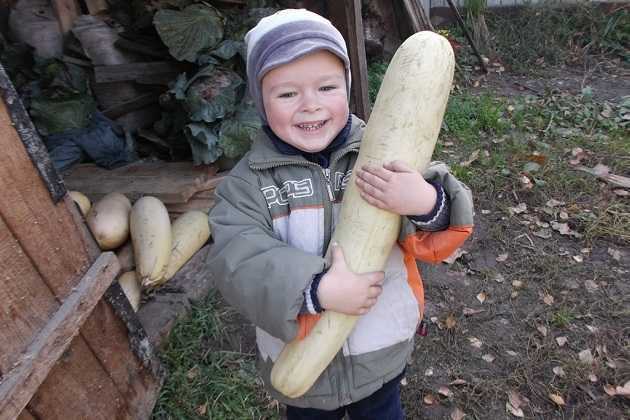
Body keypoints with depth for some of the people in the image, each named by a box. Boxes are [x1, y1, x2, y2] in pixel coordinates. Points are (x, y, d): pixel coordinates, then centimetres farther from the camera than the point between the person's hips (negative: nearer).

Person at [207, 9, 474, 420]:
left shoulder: (381, 156, -14)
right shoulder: (248, 181, -14)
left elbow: (434, 243, -17)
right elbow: (236, 260, -23)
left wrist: (427, 204, -39)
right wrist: (320, 289, -35)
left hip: (381, 352, 1)